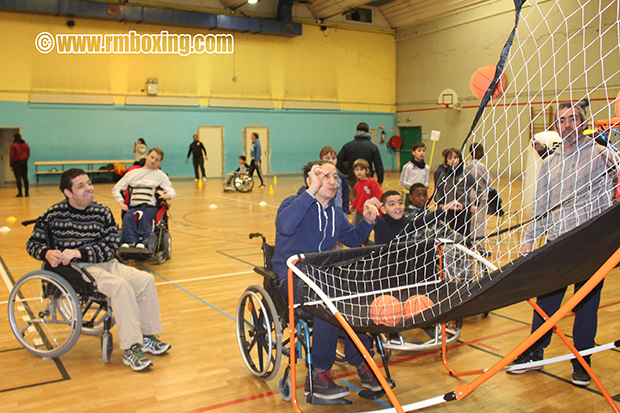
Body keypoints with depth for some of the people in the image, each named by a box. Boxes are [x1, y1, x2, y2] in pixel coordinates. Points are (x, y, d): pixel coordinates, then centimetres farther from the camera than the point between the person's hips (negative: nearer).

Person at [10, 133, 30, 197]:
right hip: (24, 162, 4)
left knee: (18, 178, -3)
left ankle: (20, 193, -4)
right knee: (25, 177, 7)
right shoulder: (26, 145, 8)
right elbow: (28, 154, 12)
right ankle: (26, 192, 6)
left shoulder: (13, 145, -7)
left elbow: (12, 156, -8)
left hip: (17, 163, -4)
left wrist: (11, 165, -3)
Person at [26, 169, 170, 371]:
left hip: (106, 264, 5)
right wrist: (47, 253, -15)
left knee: (145, 280, -15)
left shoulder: (102, 212, 3)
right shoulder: (53, 215, -2)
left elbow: (111, 248, -4)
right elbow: (33, 243, 8)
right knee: (120, 285, -31)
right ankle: (130, 349, -26)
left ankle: (146, 336, 2)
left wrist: (79, 252, -18)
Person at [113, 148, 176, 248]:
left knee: (145, 218, -37)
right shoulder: (133, 173, 26)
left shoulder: (161, 175, 22)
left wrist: (166, 196, -15)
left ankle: (142, 242, -56)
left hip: (150, 207, -2)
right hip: (132, 207, 2)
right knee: (127, 218, -33)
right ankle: (130, 242, -52)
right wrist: (121, 202, 3)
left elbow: (172, 191, 10)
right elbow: (116, 188, 22)